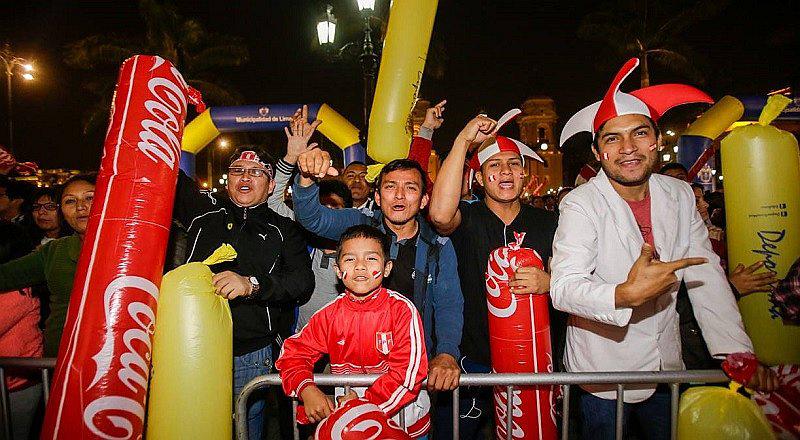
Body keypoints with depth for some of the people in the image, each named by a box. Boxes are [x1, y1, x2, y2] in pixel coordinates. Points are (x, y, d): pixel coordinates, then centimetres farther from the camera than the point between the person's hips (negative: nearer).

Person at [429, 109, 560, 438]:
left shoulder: (547, 223, 2)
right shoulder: (468, 218, -6)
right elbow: (440, 214, -30)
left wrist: (548, 283, -25)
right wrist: (463, 141, -27)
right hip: (474, 361, -2)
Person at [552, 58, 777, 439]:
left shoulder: (680, 196, -1)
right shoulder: (580, 204, -18)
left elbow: (707, 276, 0)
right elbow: (563, 287, -28)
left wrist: (738, 351, -8)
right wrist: (625, 295, -45)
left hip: (667, 366, 5)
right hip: (602, 376, -5)